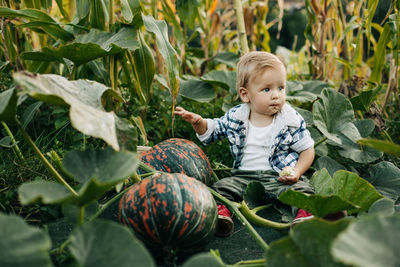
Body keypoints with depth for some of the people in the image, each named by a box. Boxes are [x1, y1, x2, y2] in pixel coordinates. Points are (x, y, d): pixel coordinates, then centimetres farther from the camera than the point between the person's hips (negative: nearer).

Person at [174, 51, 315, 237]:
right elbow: (211, 130, 14)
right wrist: (198, 122, -8)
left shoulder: (292, 120, -5)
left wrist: (297, 172, -15)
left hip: (280, 177, -2)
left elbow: (307, 149, 3)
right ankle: (221, 211, -36)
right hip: (244, 176, 2)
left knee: (301, 188, -28)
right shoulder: (235, 117, 1)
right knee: (222, 186, -18)